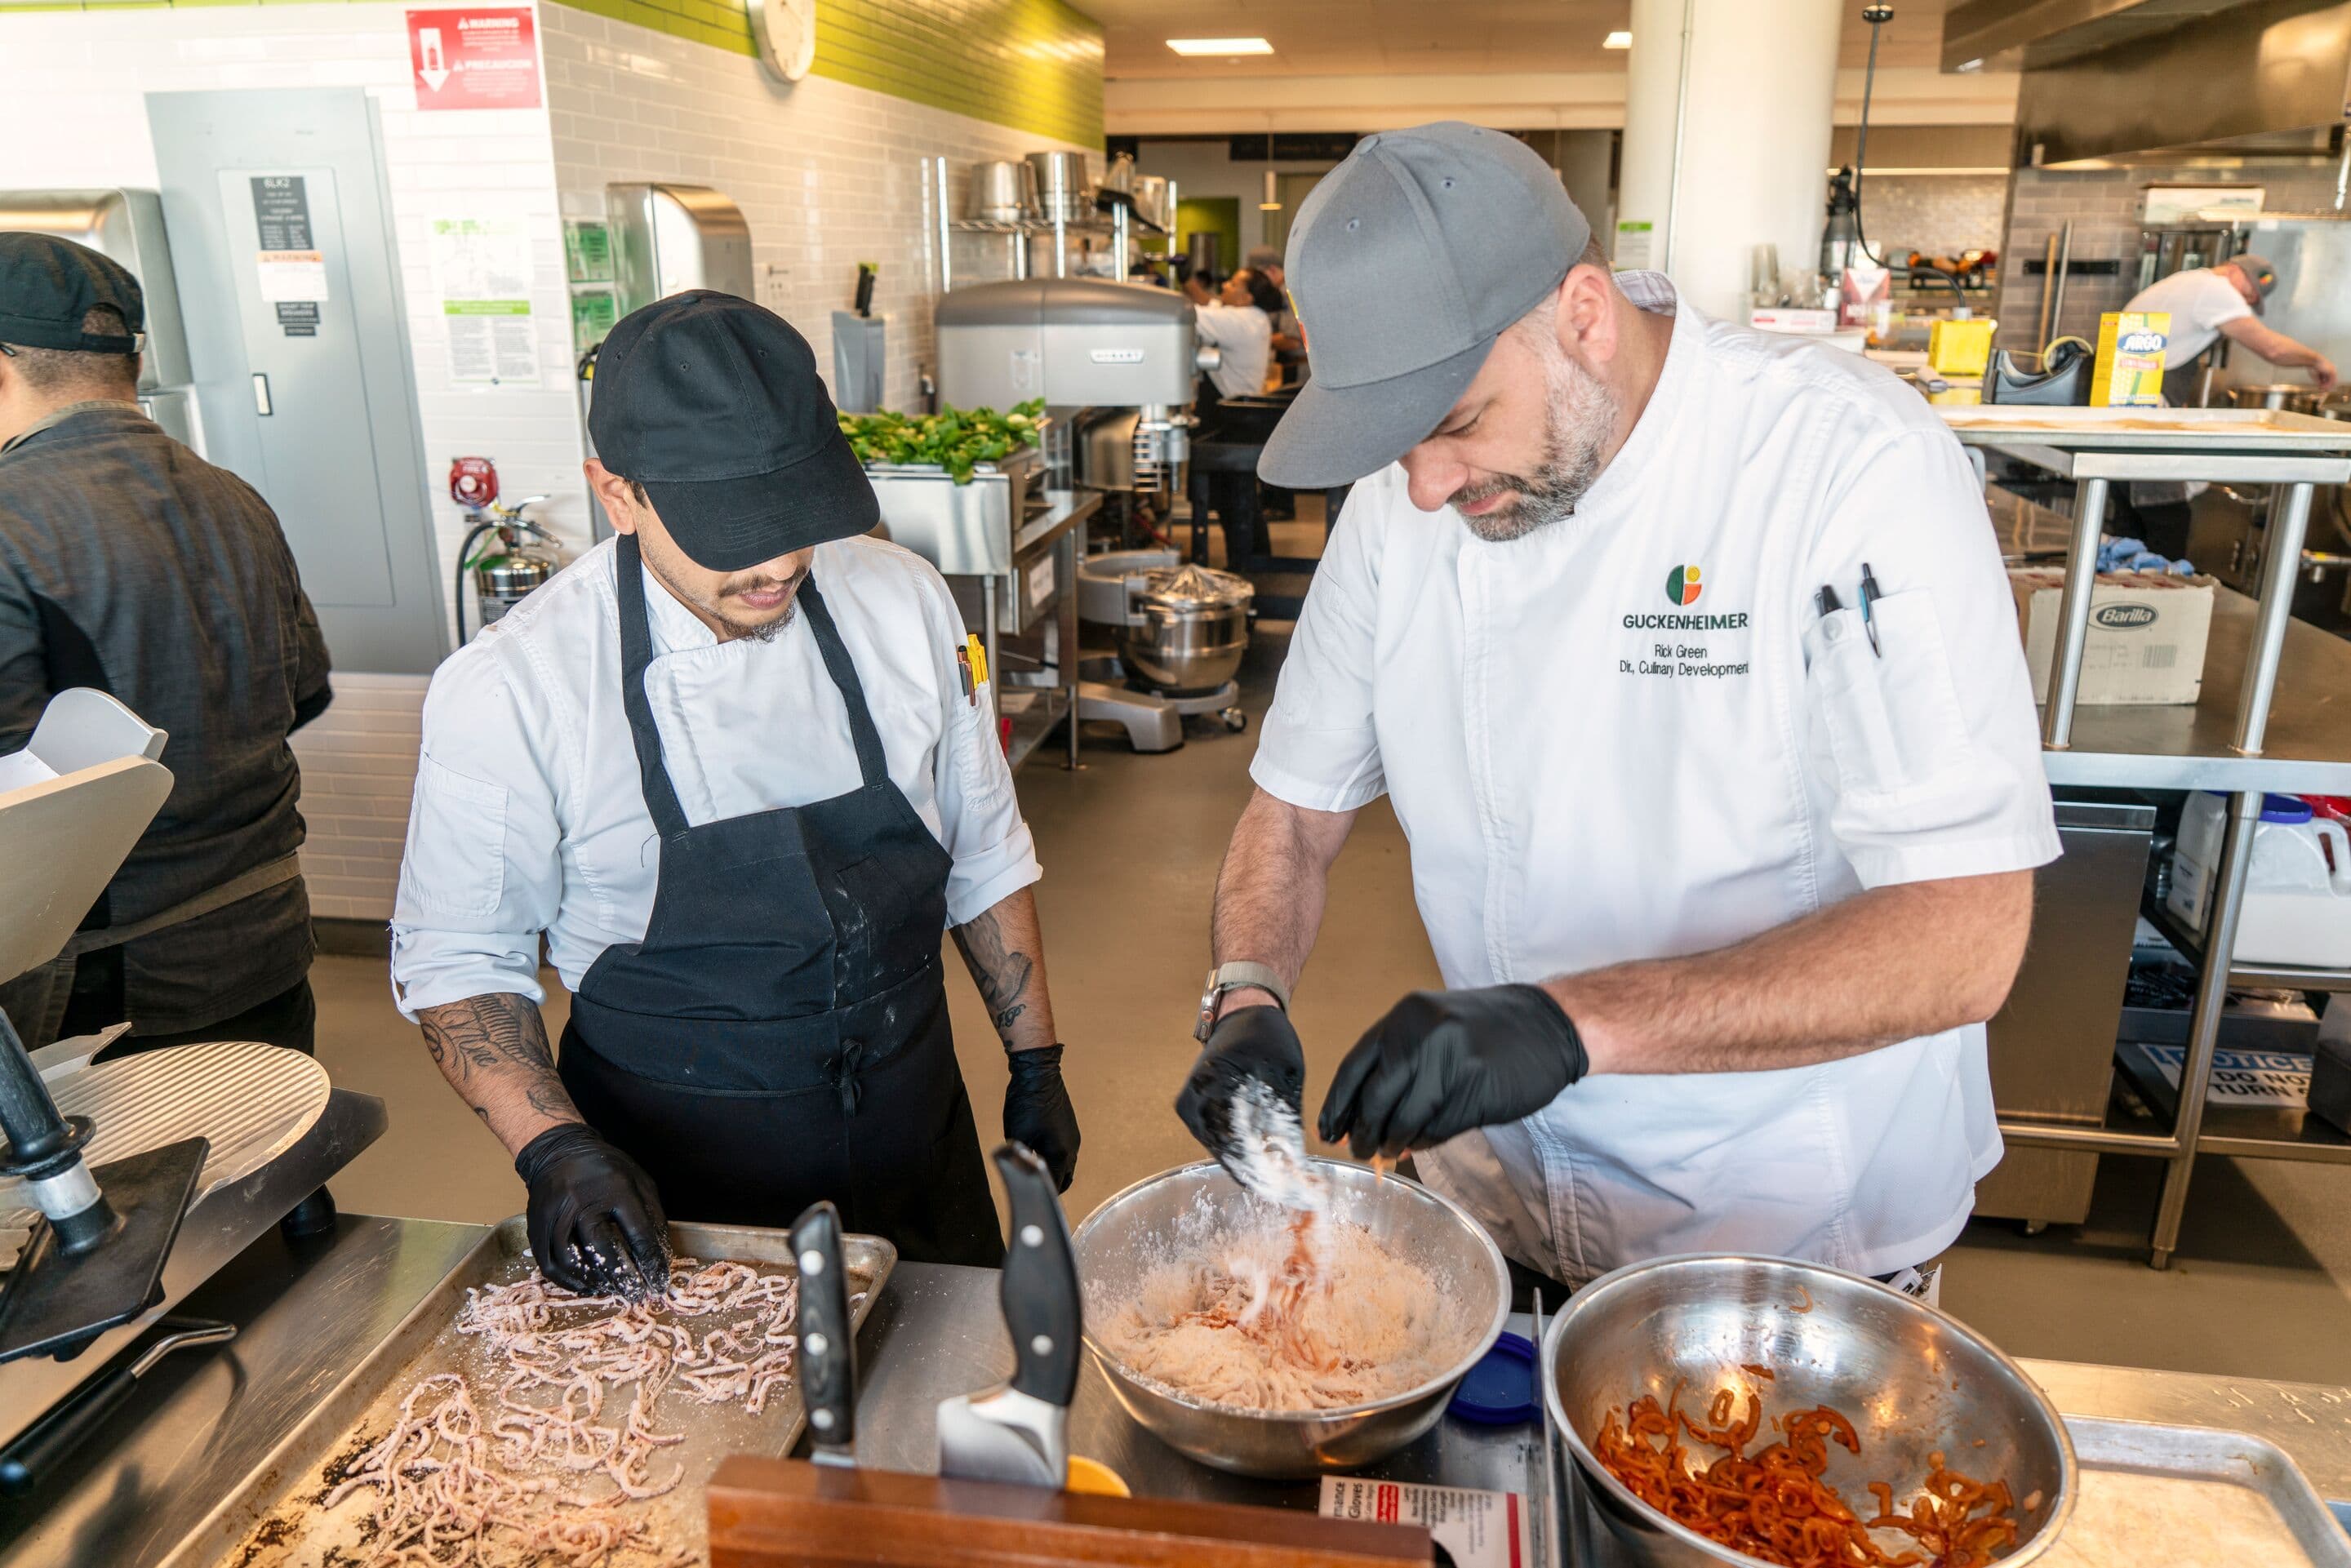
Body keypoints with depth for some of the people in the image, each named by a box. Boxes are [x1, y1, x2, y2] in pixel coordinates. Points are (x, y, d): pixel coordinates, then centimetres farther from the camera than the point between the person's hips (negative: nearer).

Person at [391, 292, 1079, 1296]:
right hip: (671, 1194, -3)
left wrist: (1036, 1064, 5)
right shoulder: (509, 687, -19)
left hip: (910, 1147, 4)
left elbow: (983, 854, 2)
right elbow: (455, 957, -8)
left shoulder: (903, 600, -9)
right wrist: (553, 1149, -22)